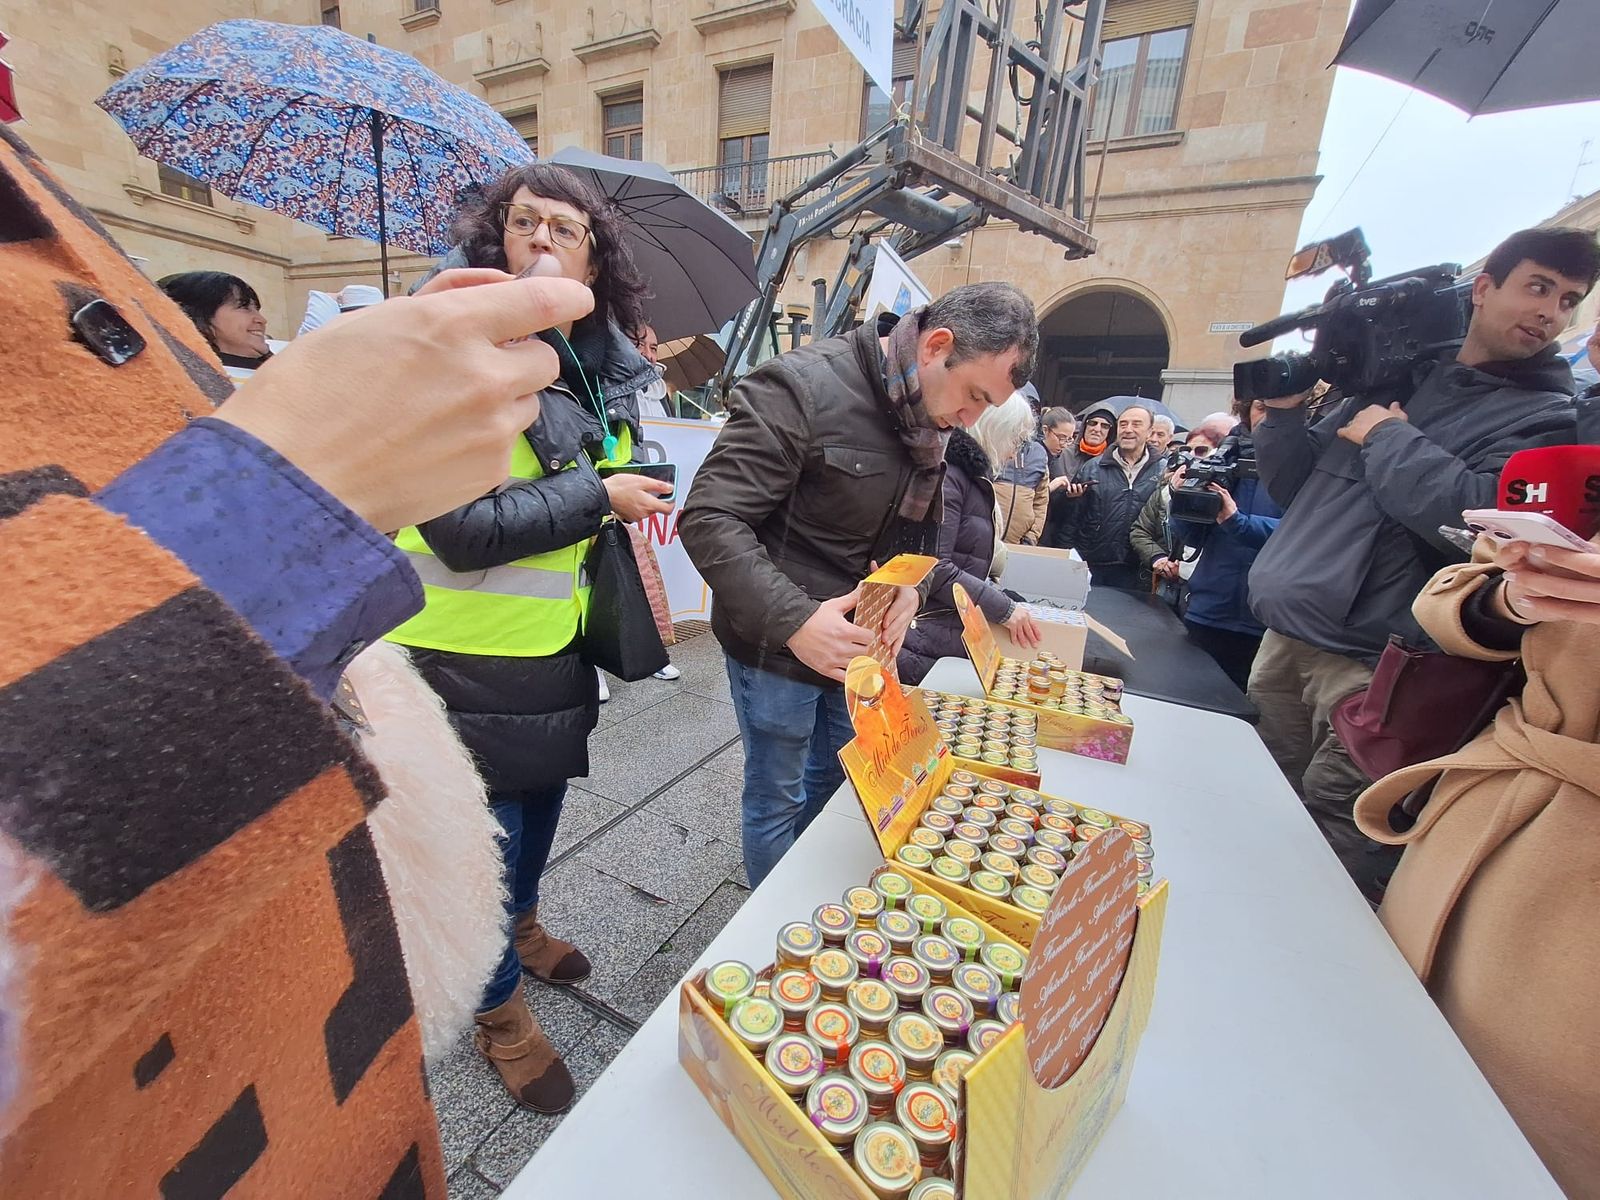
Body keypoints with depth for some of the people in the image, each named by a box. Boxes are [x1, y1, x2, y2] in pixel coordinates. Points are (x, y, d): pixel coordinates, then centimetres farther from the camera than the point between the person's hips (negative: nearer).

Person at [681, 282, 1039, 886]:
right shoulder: (803, 387, -22)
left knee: (836, 781, 25)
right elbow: (709, 520, -26)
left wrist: (908, 587, -9)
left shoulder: (927, 423, 3)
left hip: (860, 642, 8)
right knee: (777, 800, 13)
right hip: (779, 648, -7)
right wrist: (795, 620, -35)